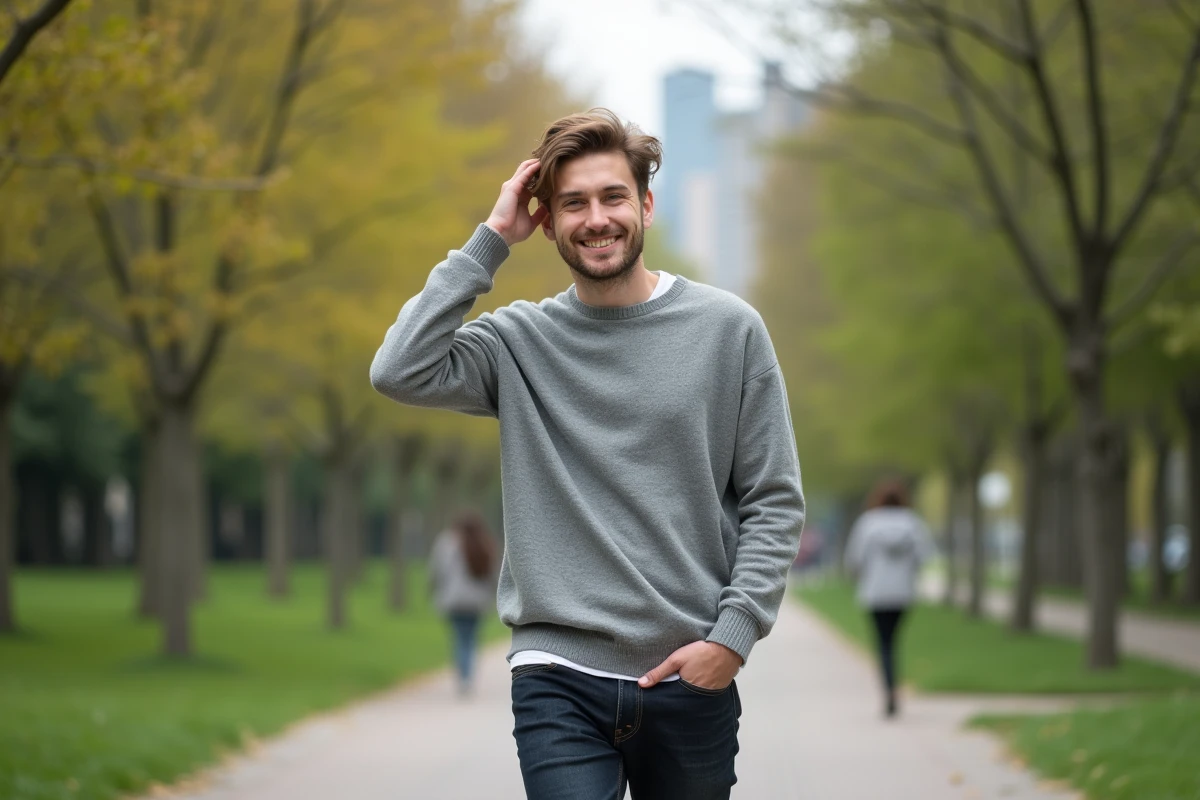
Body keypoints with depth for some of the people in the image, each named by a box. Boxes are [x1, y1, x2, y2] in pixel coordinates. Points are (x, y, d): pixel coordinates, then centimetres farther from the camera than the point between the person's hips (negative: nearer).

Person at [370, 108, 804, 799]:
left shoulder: (728, 329, 4)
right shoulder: (520, 342, 5)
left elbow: (775, 504, 4)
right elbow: (401, 372, -14)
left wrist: (733, 635, -7)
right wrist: (489, 243, -7)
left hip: (692, 686, 1)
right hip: (559, 680, -1)